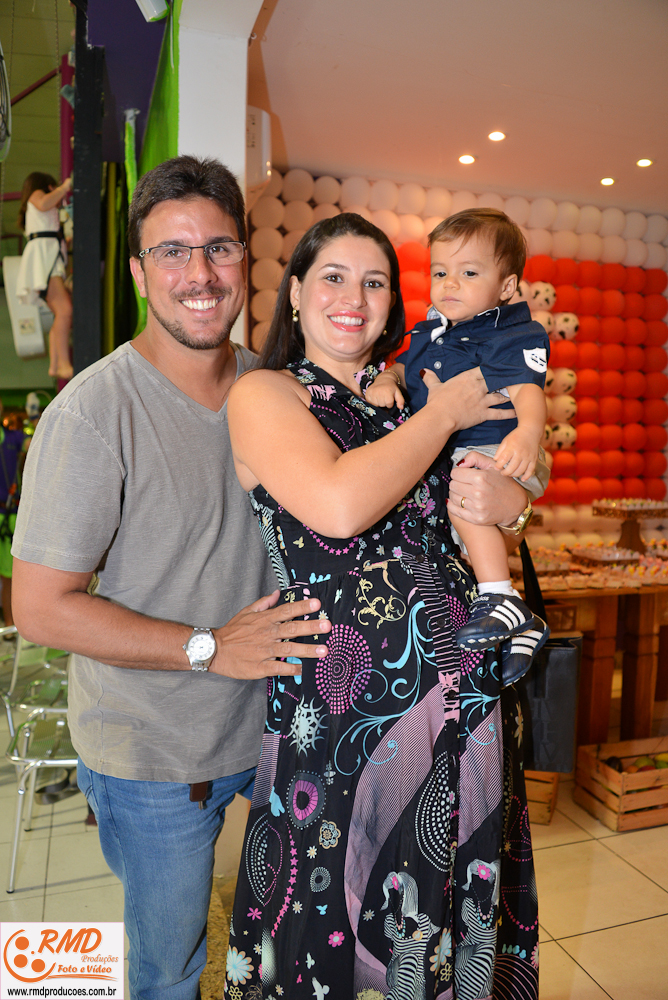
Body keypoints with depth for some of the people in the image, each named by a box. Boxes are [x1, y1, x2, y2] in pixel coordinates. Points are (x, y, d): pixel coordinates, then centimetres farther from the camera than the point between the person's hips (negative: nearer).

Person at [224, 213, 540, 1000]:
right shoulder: (265, 394, -5)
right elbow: (340, 507, -22)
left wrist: (511, 495, -8)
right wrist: (446, 413, -11)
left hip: (470, 691, 6)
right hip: (346, 701, -5)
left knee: (457, 900, 23)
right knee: (340, 918, 14)